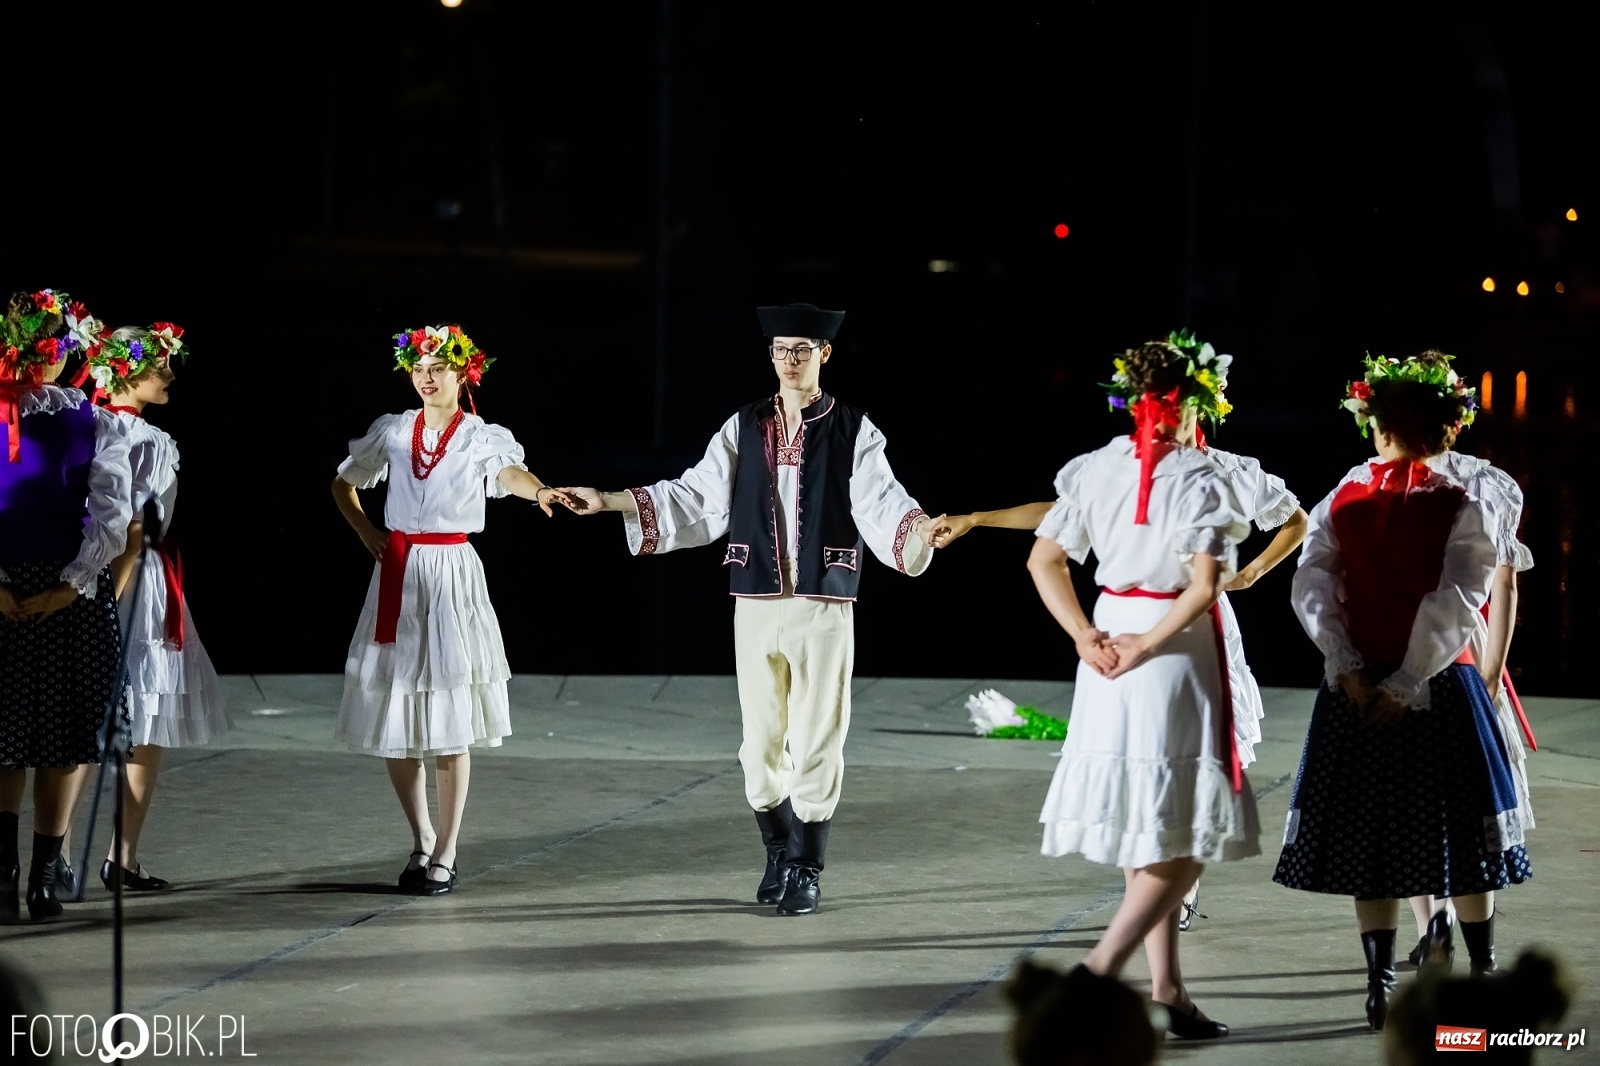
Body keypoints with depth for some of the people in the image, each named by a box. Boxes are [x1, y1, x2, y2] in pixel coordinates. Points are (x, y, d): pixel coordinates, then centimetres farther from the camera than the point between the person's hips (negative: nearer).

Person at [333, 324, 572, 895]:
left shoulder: (482, 437, -2)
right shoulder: (392, 432, 8)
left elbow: (509, 470, -25)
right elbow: (343, 483, 22)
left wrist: (537, 490, -47)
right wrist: (367, 533, 6)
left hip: (453, 575, -3)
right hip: (398, 577, 3)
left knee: (450, 724, -4)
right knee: (394, 721, 4)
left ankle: (445, 854, 5)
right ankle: (422, 840, 21)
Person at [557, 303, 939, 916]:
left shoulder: (853, 431, 0)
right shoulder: (744, 428, 9)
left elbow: (880, 505, -11)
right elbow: (697, 498, 8)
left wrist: (917, 528, -33)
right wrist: (609, 502, 3)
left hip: (823, 611, -3)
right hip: (756, 608, 3)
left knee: (815, 744, 0)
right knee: (761, 744, 8)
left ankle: (806, 870, 12)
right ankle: (779, 856, 26)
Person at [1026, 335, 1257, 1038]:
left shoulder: (1095, 470, 4)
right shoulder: (1196, 479, -12)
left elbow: (1044, 560, 3)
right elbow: (1205, 587, -20)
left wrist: (1085, 636, -1)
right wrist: (1148, 646, -13)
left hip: (1111, 650, 6)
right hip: (1175, 654, -6)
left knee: (1145, 839, 14)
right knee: (1183, 845, 0)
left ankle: (1168, 995, 18)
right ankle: (1099, 974, -14)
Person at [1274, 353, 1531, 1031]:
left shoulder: (1340, 501, 1)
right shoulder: (1460, 509, -7)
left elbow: (1311, 587, -8)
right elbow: (1457, 605, -14)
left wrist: (1347, 669, -11)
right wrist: (1409, 685, -13)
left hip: (1356, 688, 2)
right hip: (1441, 688, -2)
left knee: (1368, 839, 6)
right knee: (1461, 832, 11)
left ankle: (1380, 986, 3)